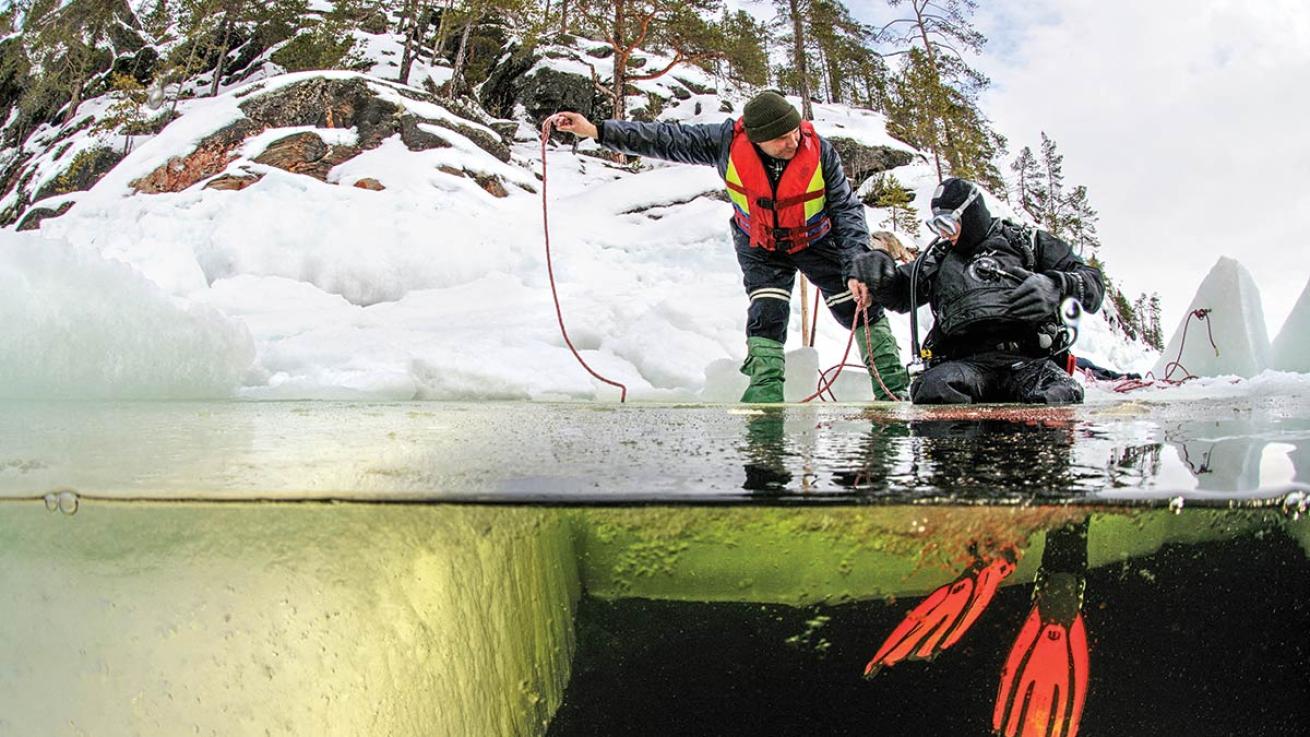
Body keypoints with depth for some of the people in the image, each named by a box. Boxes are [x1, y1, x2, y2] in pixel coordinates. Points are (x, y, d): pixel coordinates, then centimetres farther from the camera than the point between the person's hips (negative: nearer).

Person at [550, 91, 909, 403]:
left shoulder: (820, 151, -28)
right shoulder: (728, 140, -25)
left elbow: (847, 209, -21)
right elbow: (667, 139, -20)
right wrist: (598, 131, -24)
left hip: (817, 240, 0)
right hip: (760, 246, 1)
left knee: (860, 306, -3)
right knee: (766, 315, -17)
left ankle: (893, 390, 10)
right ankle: (766, 394, -12)